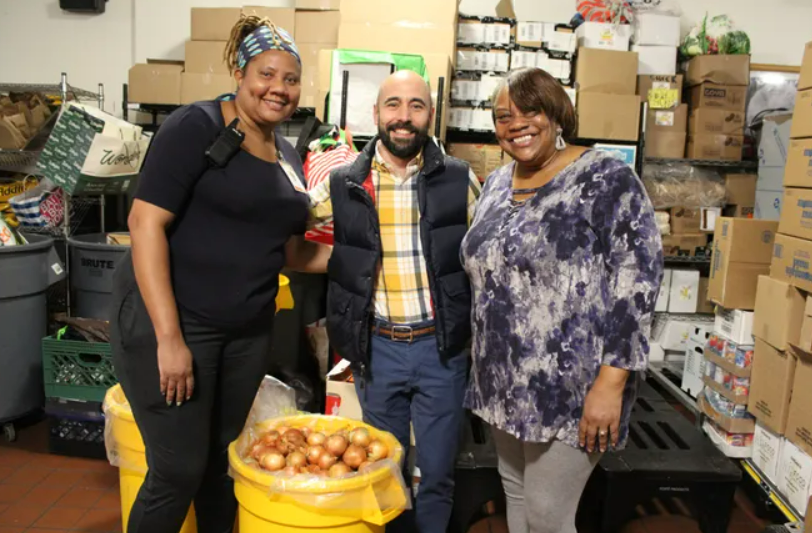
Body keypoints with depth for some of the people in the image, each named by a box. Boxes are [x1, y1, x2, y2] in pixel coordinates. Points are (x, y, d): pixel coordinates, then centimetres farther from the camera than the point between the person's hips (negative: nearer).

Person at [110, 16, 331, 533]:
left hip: (248, 330, 6)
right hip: (172, 320, -6)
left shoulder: (288, 156, 10)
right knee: (180, 470, 2)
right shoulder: (197, 126, -11)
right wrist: (169, 337, -22)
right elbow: (146, 222, -18)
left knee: (223, 463, 17)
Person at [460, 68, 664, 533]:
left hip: (572, 387, -6)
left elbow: (637, 282, -17)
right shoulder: (497, 184, 9)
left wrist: (611, 382, -21)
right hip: (505, 383, 7)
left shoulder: (606, 179, -12)